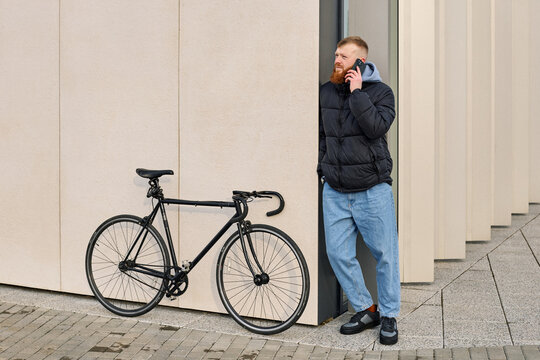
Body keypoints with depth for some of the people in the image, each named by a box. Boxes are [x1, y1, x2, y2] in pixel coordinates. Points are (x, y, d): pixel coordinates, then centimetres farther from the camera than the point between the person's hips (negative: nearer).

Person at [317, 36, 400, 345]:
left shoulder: (380, 91, -3)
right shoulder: (326, 92, 9)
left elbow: (375, 127, -21)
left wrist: (357, 93, -18)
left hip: (372, 189, -4)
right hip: (335, 191, 4)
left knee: (385, 254, 1)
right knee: (338, 254, 3)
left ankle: (389, 315, 18)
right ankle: (366, 310, 20)